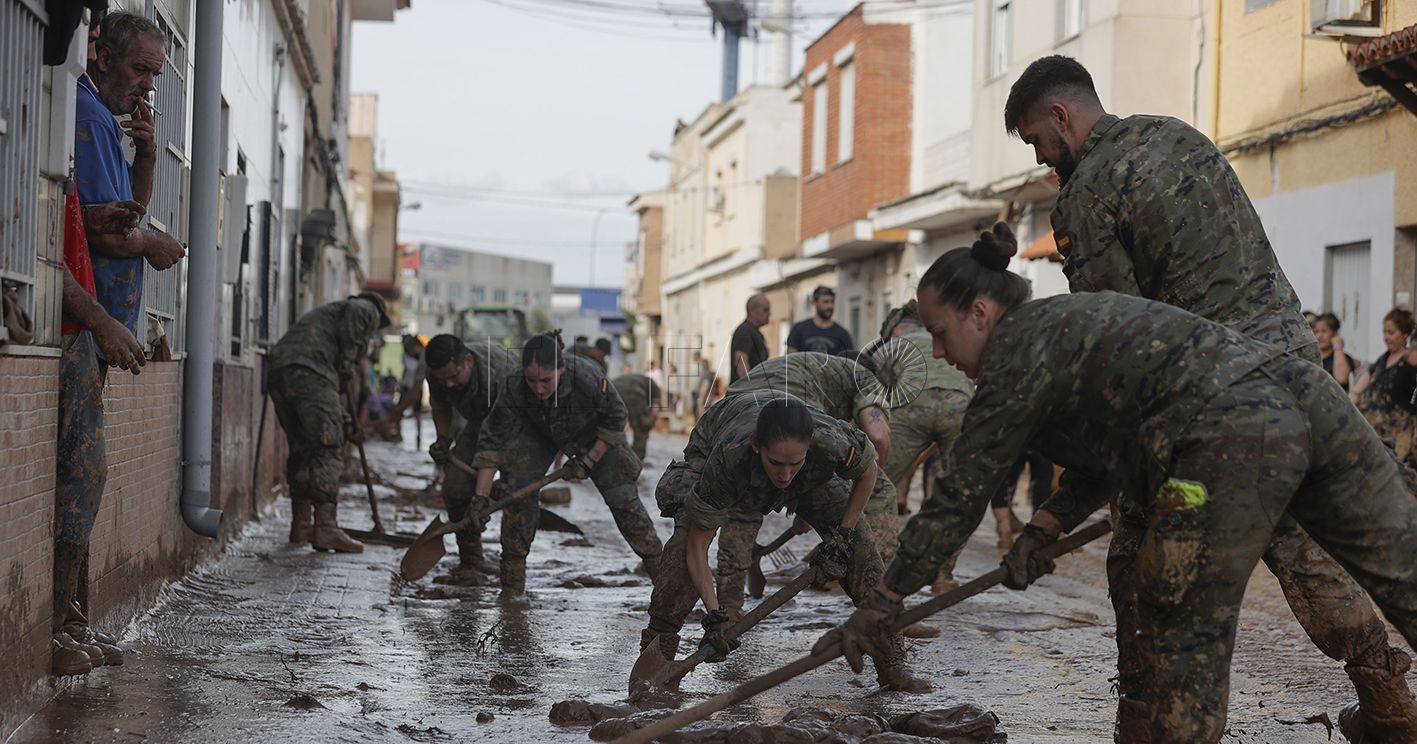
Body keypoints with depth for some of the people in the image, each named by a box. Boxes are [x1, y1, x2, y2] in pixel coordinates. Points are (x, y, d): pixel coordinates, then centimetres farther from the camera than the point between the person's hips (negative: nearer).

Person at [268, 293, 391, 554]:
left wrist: (344, 417, 31)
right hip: (309, 371, -9)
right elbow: (355, 312, -9)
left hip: (277, 372, 9)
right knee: (327, 452, -8)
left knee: (301, 449, 17)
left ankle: (301, 527, 24)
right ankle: (326, 528, -14)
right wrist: (348, 360, -1)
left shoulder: (328, 312, 40)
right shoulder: (367, 309, 17)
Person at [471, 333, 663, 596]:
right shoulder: (515, 388, -35)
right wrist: (481, 496, -33)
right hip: (538, 433, 1)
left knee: (622, 495, -7)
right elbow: (491, 441, -29)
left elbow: (615, 419, -22)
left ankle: (657, 562, 8)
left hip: (593, 432, -1)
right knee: (517, 489, -15)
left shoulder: (588, 377, -41)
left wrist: (589, 461, -20)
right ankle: (513, 575, -4)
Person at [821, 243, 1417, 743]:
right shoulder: (1065, 321, 28)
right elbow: (1107, 449, 34)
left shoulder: (1016, 353, 2)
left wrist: (881, 604, 11)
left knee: (1185, 639, 2)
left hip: (1233, 440, -10)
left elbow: (959, 497, 4)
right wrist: (1046, 530, 24)